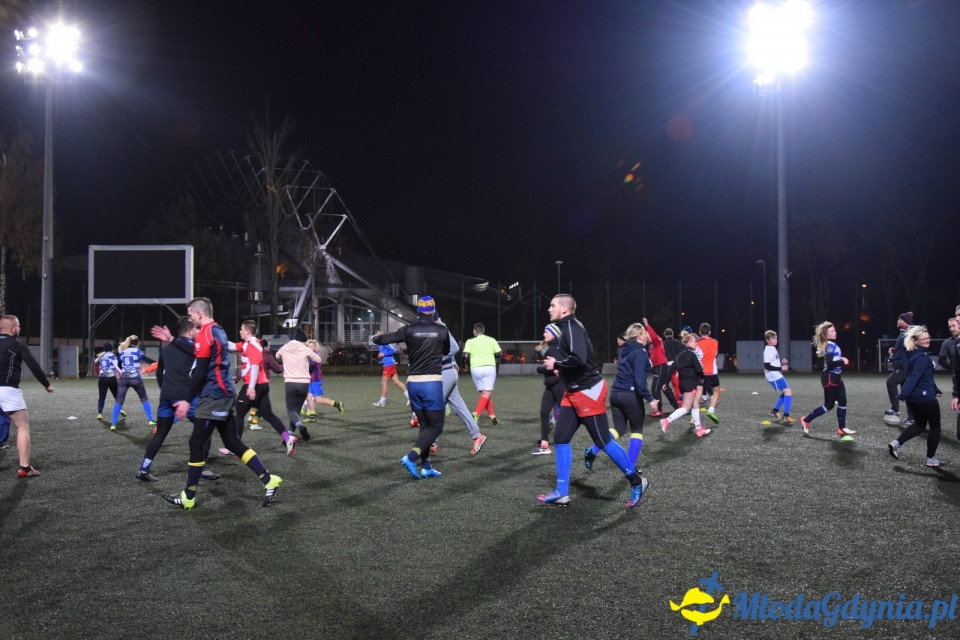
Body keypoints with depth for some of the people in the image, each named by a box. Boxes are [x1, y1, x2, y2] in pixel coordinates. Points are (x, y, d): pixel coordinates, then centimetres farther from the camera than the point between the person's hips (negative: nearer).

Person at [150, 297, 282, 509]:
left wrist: (186, 400, -14)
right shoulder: (218, 331, 15)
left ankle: (188, 497, 5)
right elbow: (198, 355, 27)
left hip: (213, 396, -10)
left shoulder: (205, 334, -14)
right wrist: (172, 340, 28)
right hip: (224, 394, 10)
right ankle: (269, 480, 4)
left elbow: (200, 372, -18)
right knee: (232, 442, 10)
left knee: (196, 443, -2)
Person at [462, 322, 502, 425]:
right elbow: (499, 354, 7)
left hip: (475, 368, 2)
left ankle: (492, 415, 10)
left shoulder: (470, 341, 5)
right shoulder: (491, 340, 8)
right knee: (487, 393, -5)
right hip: (489, 367, -2)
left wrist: (465, 365, 11)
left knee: (484, 392, 15)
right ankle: (476, 413, -25)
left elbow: (465, 355, -6)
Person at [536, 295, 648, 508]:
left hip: (588, 391, -10)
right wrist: (562, 368, 8)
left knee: (604, 441, -2)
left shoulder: (572, 327, -17)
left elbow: (579, 359, -30)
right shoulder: (566, 328, 13)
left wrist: (556, 364, -15)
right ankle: (562, 493, 11)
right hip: (575, 392, 10)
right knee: (560, 438, 6)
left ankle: (636, 482, 13)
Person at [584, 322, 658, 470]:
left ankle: (592, 451, -4)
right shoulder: (640, 352, -12)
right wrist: (650, 399, -22)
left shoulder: (624, 349, 11)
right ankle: (630, 467, 6)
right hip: (631, 395, -7)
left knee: (618, 428, 14)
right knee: (637, 429, 9)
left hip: (616, 393, 7)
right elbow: (639, 379, -21)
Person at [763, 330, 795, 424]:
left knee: (786, 392, 21)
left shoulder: (773, 349, 14)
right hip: (774, 376, -10)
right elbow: (767, 366, -23)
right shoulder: (768, 351, -17)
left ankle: (775, 411, 28)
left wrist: (781, 362, 8)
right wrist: (781, 368, -21)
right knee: (788, 392, -15)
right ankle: (786, 416, -19)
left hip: (777, 375, 10)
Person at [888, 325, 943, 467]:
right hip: (925, 397, -9)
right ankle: (930, 459, 15)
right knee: (935, 426, 10)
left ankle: (896, 443, 4)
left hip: (912, 397, 9)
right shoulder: (923, 356, -18)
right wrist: (903, 395, -37)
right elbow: (914, 376, -28)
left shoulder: (912, 355, 12)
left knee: (920, 424, 23)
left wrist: (935, 390, 32)